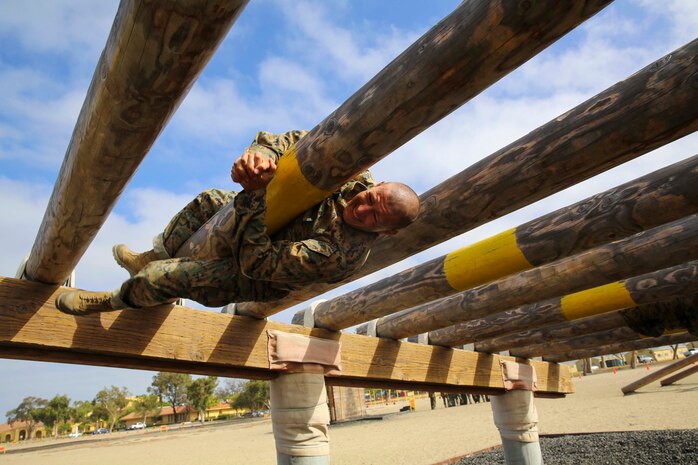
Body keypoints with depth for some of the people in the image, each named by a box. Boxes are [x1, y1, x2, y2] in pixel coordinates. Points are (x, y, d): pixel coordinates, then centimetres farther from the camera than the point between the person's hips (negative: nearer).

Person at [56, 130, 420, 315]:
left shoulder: (339, 254, -41)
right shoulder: (356, 177, -21)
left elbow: (256, 261, -39)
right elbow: (290, 141, -20)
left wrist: (255, 194, -42)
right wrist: (259, 153, -42)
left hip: (253, 278, -7)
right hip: (273, 225, 7)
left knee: (161, 278, -14)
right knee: (209, 200, 16)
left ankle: (115, 301, 22)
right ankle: (155, 256, 38)